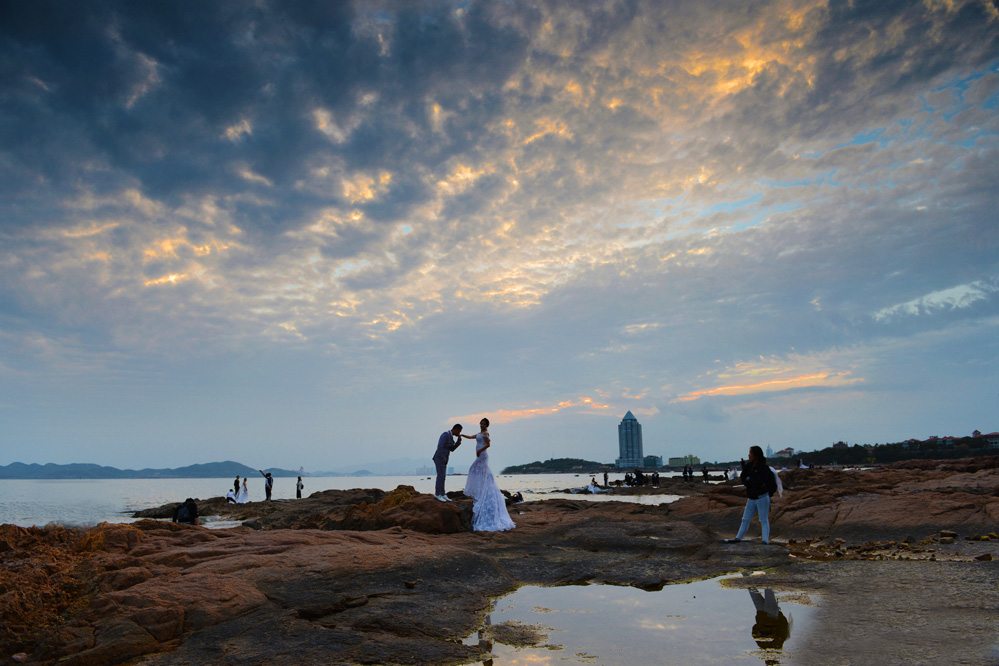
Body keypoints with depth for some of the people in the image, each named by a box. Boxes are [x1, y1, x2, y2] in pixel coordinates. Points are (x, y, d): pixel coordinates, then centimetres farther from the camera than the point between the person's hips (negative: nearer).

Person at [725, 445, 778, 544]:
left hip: (762, 498, -7)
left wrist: (748, 479, -9)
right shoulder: (748, 466, 3)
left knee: (764, 520, -1)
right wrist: (758, 484, -15)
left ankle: (766, 541, 3)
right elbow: (743, 479, -5)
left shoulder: (764, 468, -16)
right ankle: (738, 538, 20)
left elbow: (758, 482, -25)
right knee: (745, 519, 13)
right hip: (752, 499, 7)